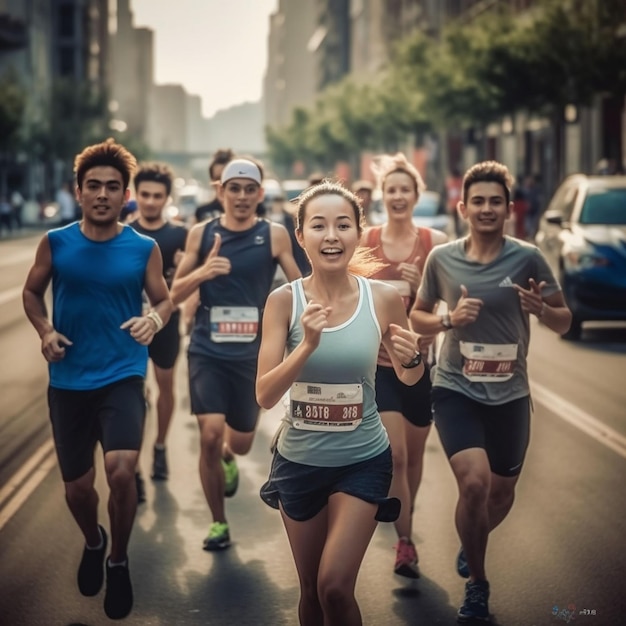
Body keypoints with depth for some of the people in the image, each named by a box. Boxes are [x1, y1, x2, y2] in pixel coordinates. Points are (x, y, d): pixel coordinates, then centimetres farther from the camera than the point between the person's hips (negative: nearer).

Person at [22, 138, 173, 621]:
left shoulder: (144, 248, -5)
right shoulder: (55, 243, -2)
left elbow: (164, 299, 5)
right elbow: (32, 292, 11)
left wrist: (155, 320, -18)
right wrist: (45, 330, -8)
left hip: (123, 377, -2)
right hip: (68, 381, 2)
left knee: (121, 471, -21)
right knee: (77, 485, 12)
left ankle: (119, 561, 7)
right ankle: (93, 544, 46)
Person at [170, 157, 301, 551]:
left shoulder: (274, 235, -4)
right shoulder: (201, 234, 0)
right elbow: (175, 294, 2)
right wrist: (203, 272, -18)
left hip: (252, 353, 0)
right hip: (207, 351, 0)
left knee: (241, 441, 10)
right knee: (209, 435, -14)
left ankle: (227, 457, 51)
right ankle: (218, 522, 8)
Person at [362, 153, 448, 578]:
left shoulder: (435, 242, -2)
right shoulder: (364, 241, -2)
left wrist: (419, 286, -22)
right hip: (379, 360, -1)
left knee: (414, 453, 14)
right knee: (394, 454, -12)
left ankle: (407, 523, 37)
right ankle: (405, 542, -4)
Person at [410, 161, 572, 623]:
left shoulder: (527, 258, -8)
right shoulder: (441, 259, -4)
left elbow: (564, 323, -2)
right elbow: (418, 317, 8)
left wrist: (541, 308, -25)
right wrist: (449, 319, -13)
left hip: (509, 393, 2)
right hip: (456, 388, -1)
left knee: (502, 492, 15)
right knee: (474, 482, -20)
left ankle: (470, 547, 51)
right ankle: (477, 584, 3)